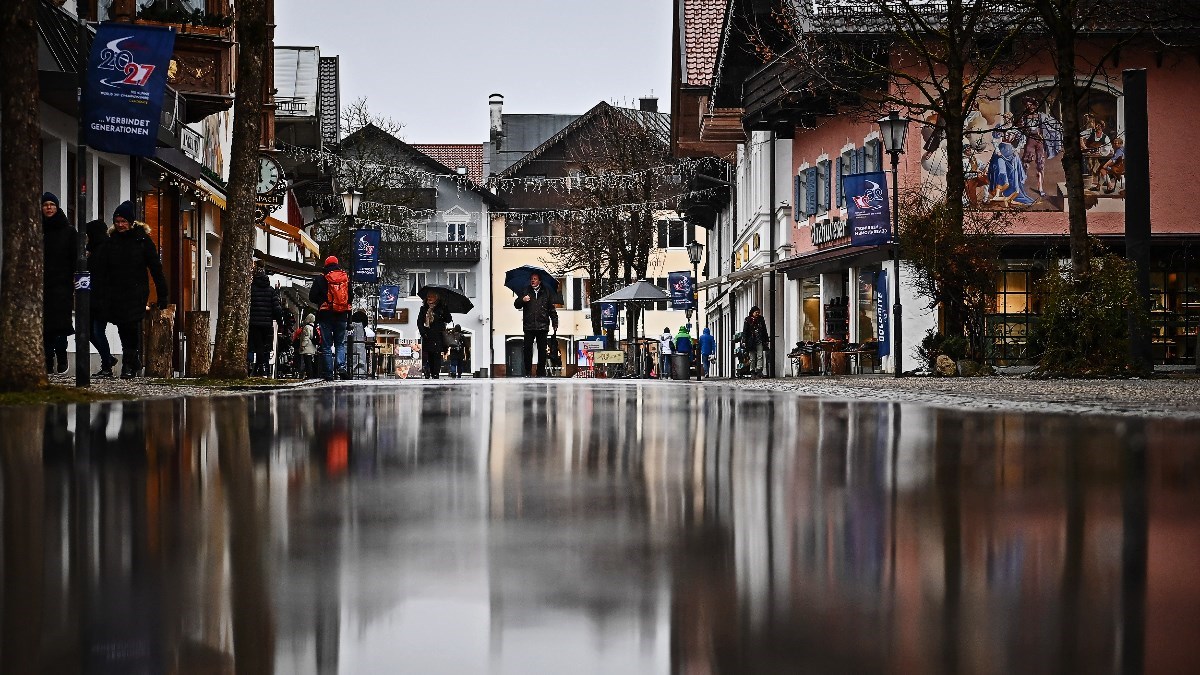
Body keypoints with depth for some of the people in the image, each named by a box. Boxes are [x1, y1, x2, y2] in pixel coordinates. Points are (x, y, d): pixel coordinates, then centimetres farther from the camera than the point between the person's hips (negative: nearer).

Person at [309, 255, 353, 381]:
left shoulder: (320, 279, -5)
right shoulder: (346, 278, 3)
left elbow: (312, 297, -4)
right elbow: (351, 297, 10)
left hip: (326, 315, -2)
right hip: (342, 316, 2)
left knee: (326, 345, 4)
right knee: (340, 343, 13)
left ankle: (329, 374, 1)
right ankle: (341, 365, -11)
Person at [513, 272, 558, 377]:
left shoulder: (546, 292, 11)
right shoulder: (525, 291, 10)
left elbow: (552, 309, 12)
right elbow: (516, 305, 6)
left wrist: (555, 323, 7)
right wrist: (522, 300, -15)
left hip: (543, 326, 0)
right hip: (529, 326, 0)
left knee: (542, 349, 2)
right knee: (527, 348, -5)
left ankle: (541, 371, 8)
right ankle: (528, 371, 0)